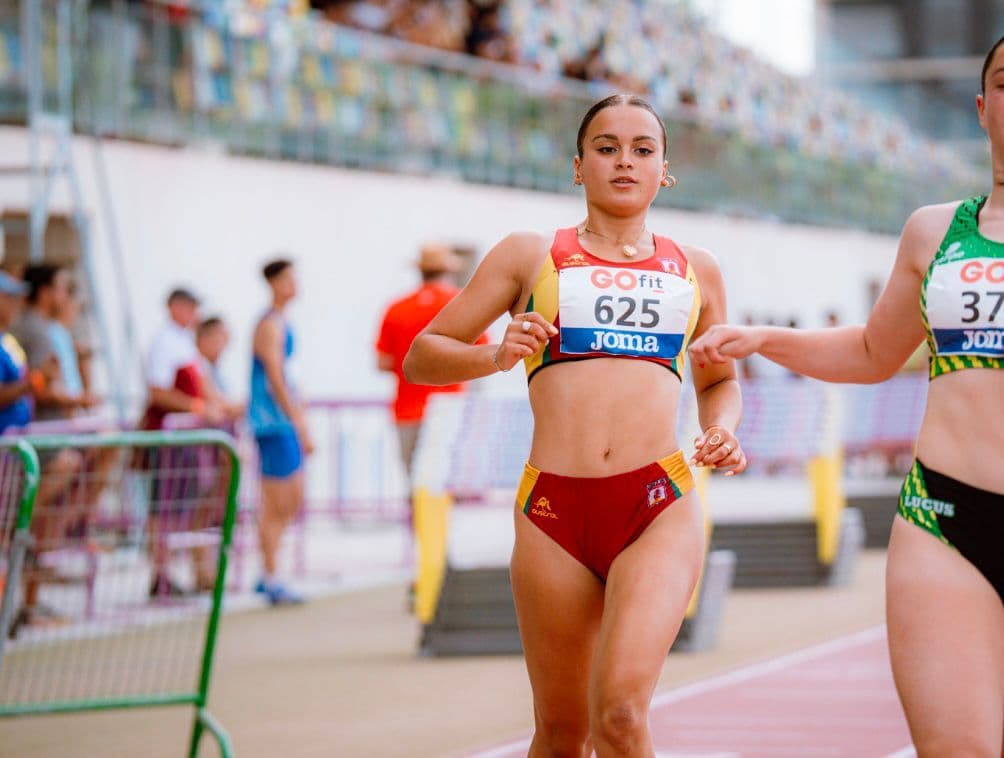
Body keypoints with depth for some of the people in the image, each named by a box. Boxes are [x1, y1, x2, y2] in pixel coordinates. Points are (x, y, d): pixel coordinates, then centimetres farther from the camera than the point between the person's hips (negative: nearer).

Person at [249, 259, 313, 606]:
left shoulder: (281, 323, 16)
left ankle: (267, 576, 18)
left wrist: (300, 423, 21)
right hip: (273, 421, -10)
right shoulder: (270, 326, -14)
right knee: (275, 506, -5)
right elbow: (275, 382, -19)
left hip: (285, 423, 10)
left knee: (294, 502, 13)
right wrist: (300, 426, -19)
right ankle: (270, 581, 0)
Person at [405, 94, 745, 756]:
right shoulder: (530, 256, 13)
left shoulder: (696, 271, 18)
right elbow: (421, 357, 12)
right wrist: (494, 357, -8)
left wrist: (723, 429, 8)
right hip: (554, 508, 0)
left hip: (661, 507, 0)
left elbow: (719, 379, 31)